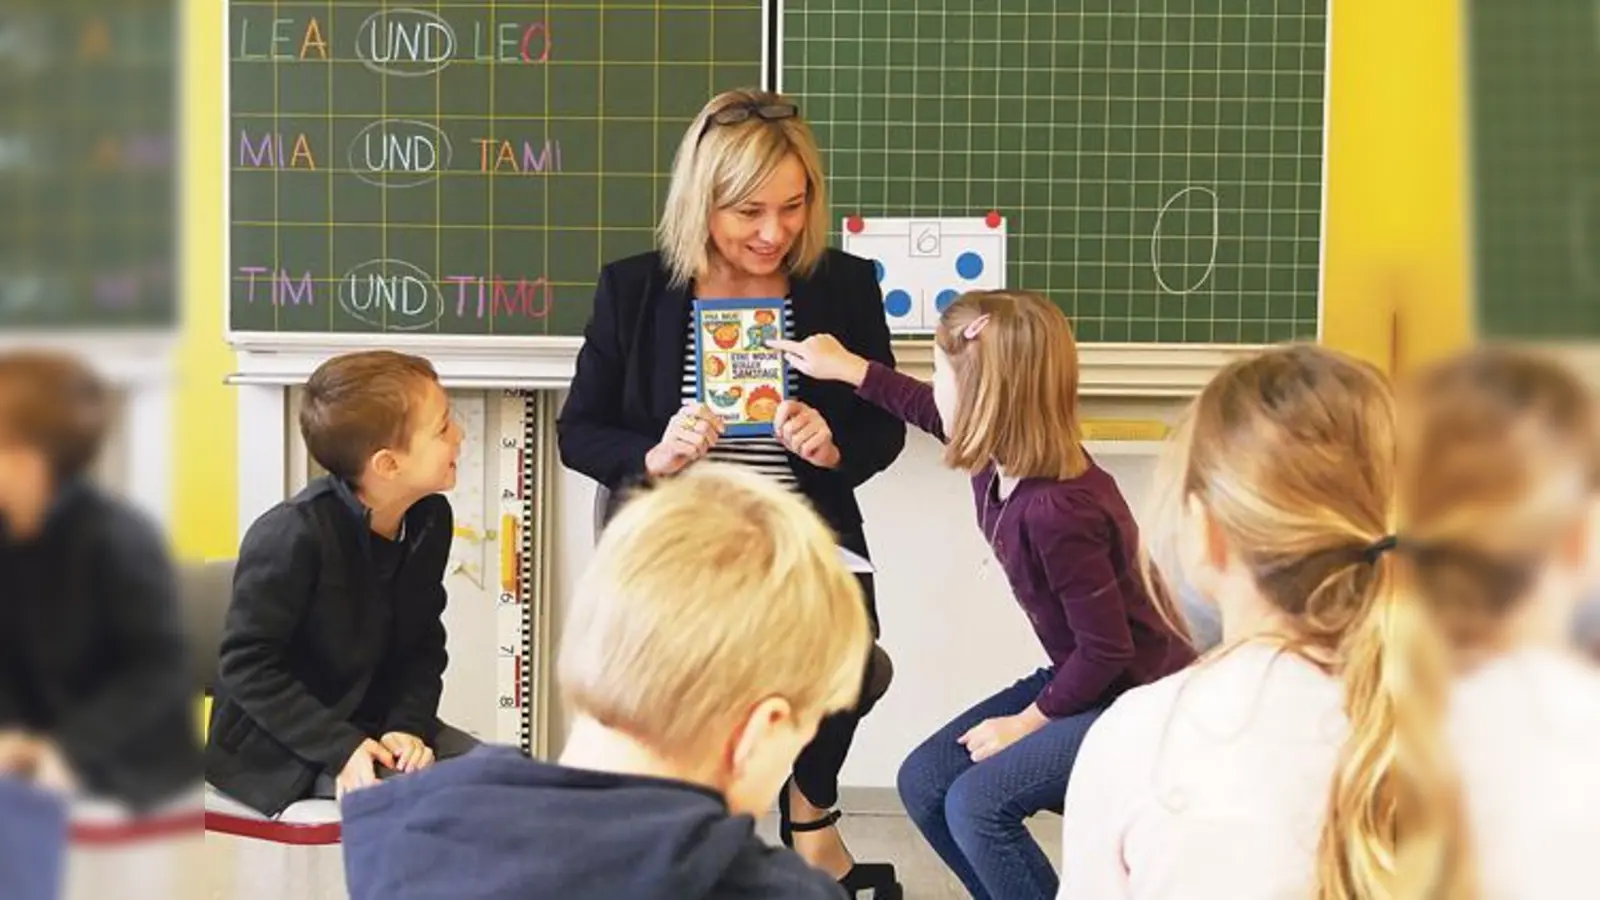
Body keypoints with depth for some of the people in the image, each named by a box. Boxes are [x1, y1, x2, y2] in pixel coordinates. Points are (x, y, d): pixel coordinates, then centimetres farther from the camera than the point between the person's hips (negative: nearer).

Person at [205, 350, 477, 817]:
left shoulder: (429, 520, -1)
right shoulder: (294, 534, -23)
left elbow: (424, 647, 6)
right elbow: (245, 666, -20)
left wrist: (409, 725, -12)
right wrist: (340, 748, -25)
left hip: (382, 724, 8)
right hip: (282, 747, -7)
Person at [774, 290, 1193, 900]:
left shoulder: (1056, 512, -32)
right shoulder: (1002, 459, -6)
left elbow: (1109, 649, -25)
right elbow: (936, 416, 19)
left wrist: (1028, 722, -14)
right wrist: (847, 368, 24)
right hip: (1081, 679, 9)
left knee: (977, 802, -21)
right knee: (924, 782, 3)